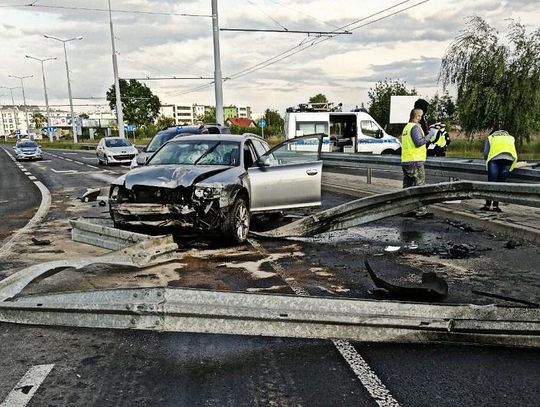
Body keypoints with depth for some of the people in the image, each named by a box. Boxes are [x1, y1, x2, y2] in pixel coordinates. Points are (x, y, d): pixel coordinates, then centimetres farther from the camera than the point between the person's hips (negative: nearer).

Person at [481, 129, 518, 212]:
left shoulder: (490, 137, 29)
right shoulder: (511, 138, 35)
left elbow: (485, 152, 15)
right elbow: (514, 152, 23)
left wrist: (487, 161, 30)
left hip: (495, 157, -2)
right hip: (509, 158, 2)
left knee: (491, 182, 1)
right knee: (500, 183, 6)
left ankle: (488, 205, -1)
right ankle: (495, 205, 5)